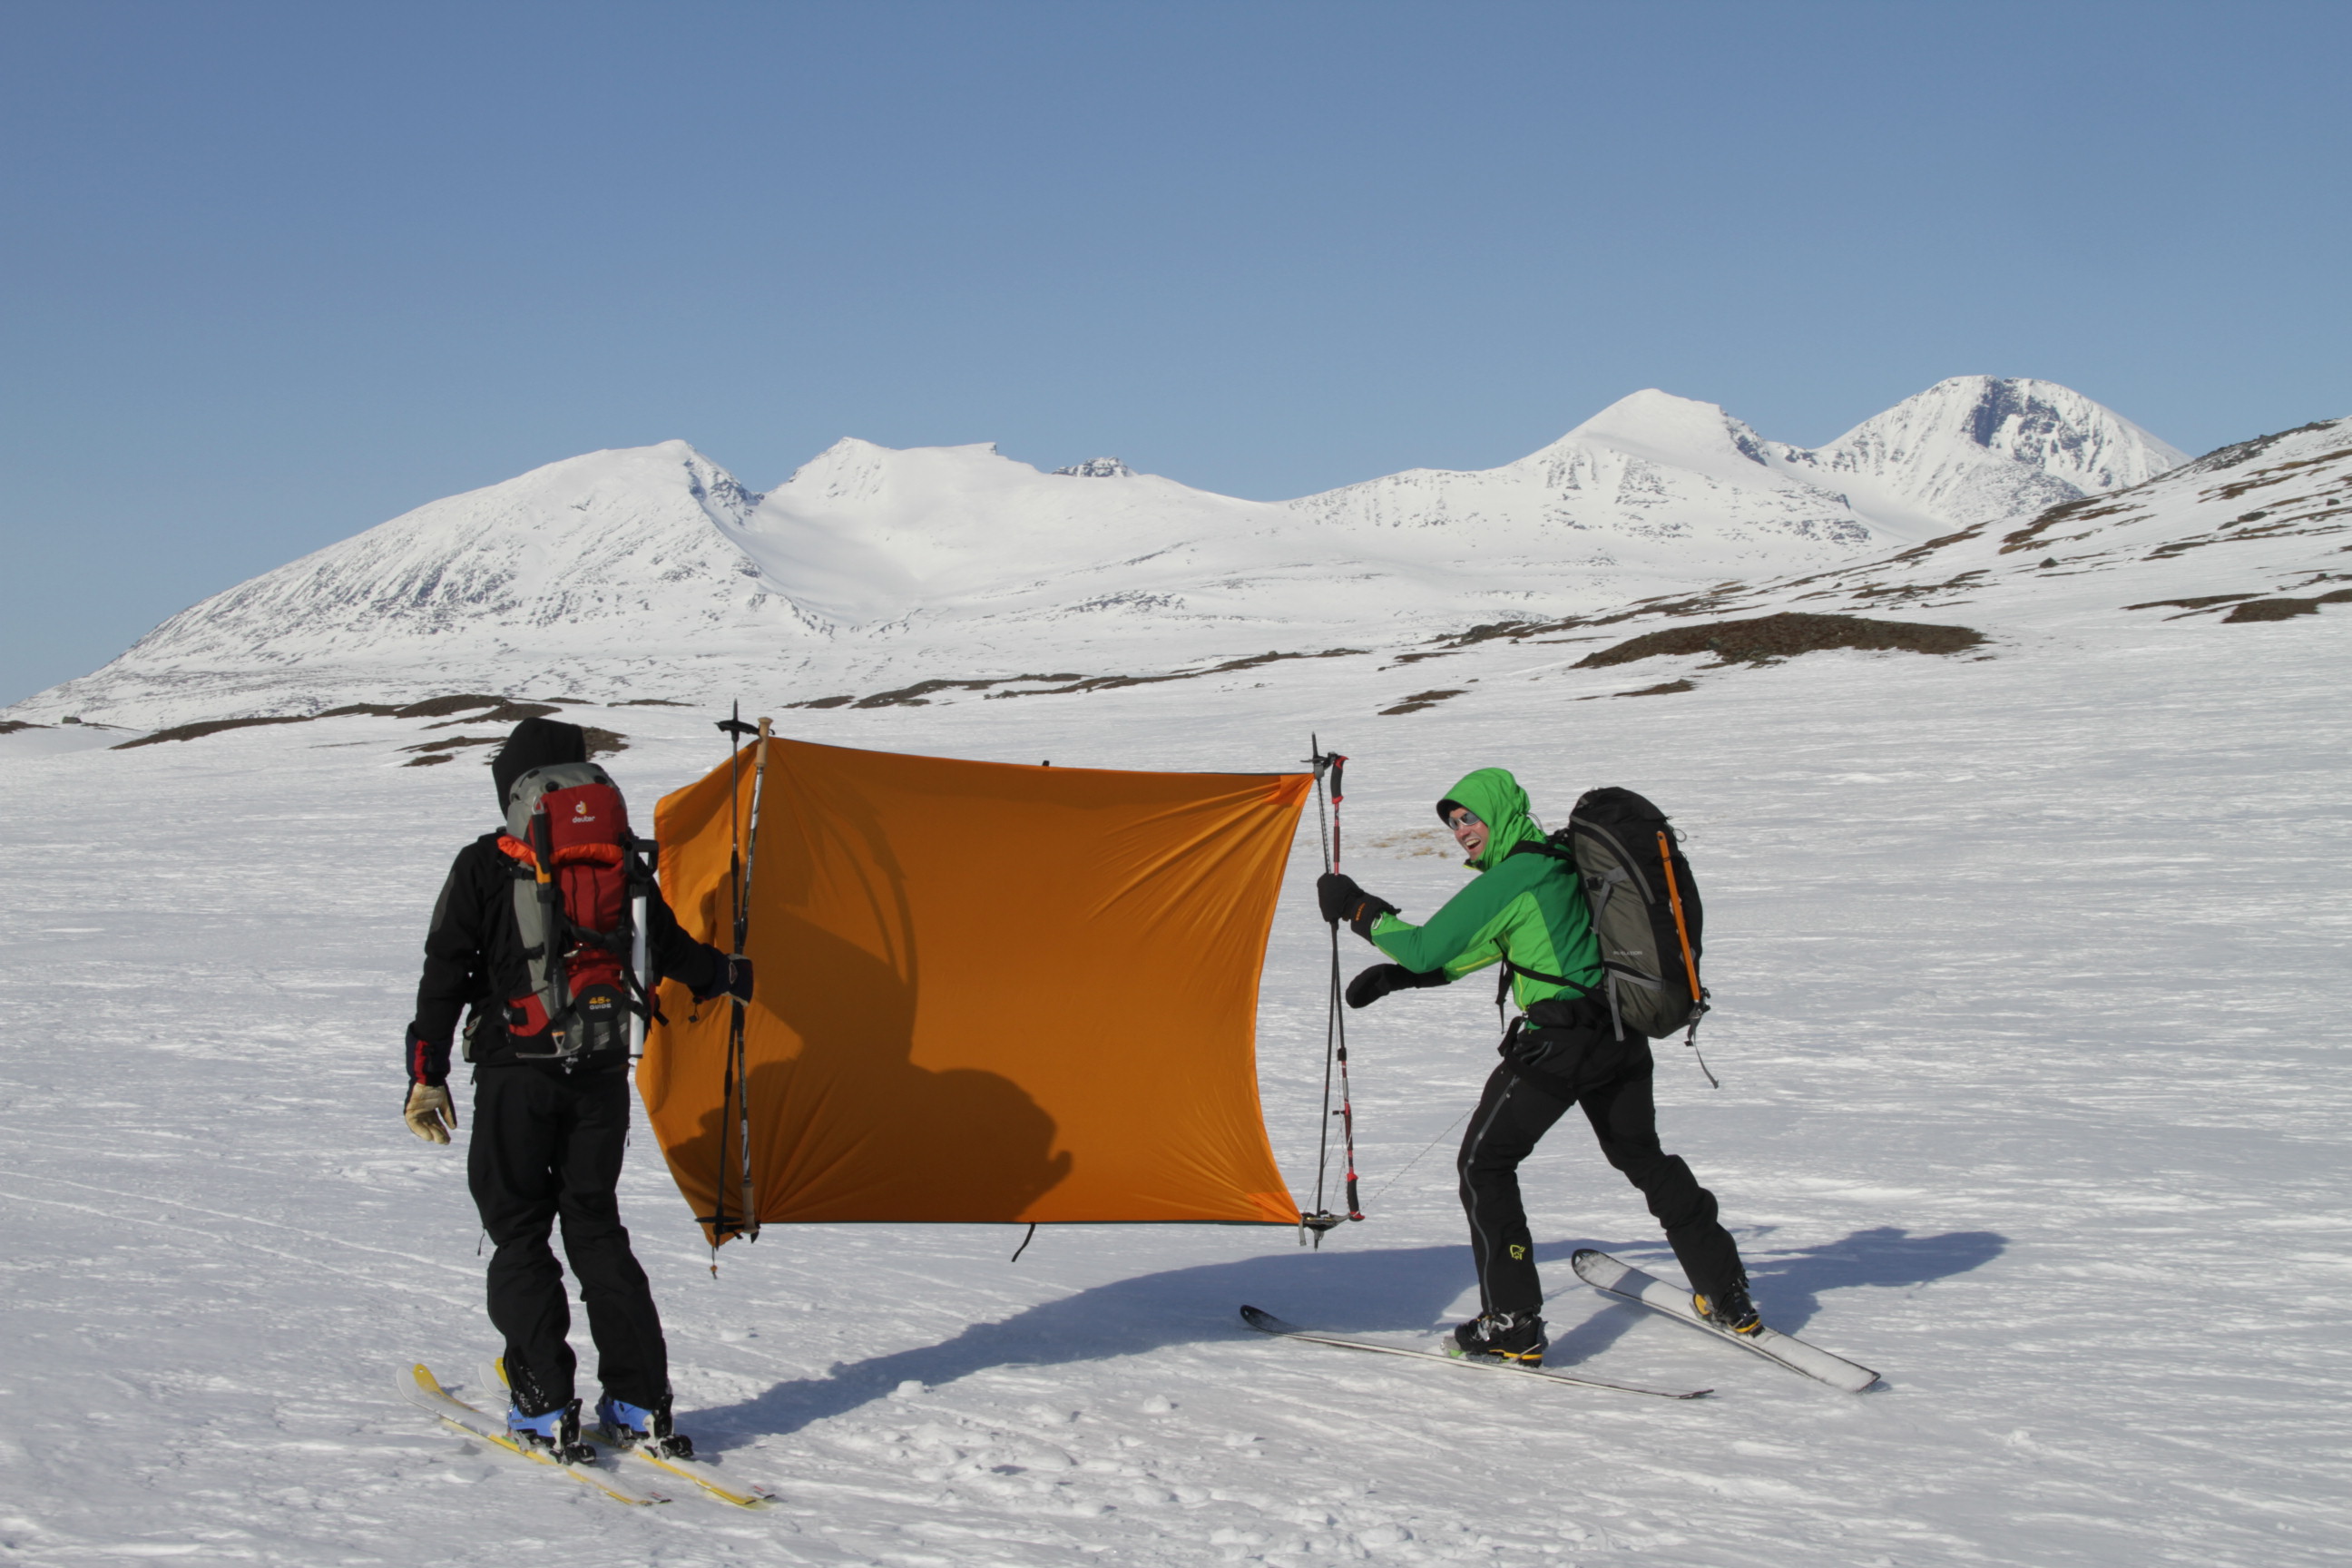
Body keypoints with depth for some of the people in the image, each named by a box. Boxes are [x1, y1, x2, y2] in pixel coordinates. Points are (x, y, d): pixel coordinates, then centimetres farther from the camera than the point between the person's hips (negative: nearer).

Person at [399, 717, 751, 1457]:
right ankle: (640, 1403, 7)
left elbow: (445, 975, -6)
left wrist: (426, 1074, -2)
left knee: (519, 1235, 6)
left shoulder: (484, 866, -4)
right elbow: (668, 949, 16)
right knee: (595, 1225, 13)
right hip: (601, 1071, 4)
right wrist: (734, 975, 35)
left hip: (515, 1072, -3)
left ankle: (545, 1409, 1)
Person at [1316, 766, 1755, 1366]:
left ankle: (1512, 1325, 1)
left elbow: (1426, 947, -11)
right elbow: (1469, 951, 22)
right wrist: (1393, 976, 18)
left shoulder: (1506, 881, -12)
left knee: (1485, 1164, 4)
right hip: (1622, 1038, 9)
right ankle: (1729, 1298, 32)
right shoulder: (1559, 864, 16)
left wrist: (1355, 908, 1)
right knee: (1642, 1155, 25)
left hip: (1557, 1042, -9)